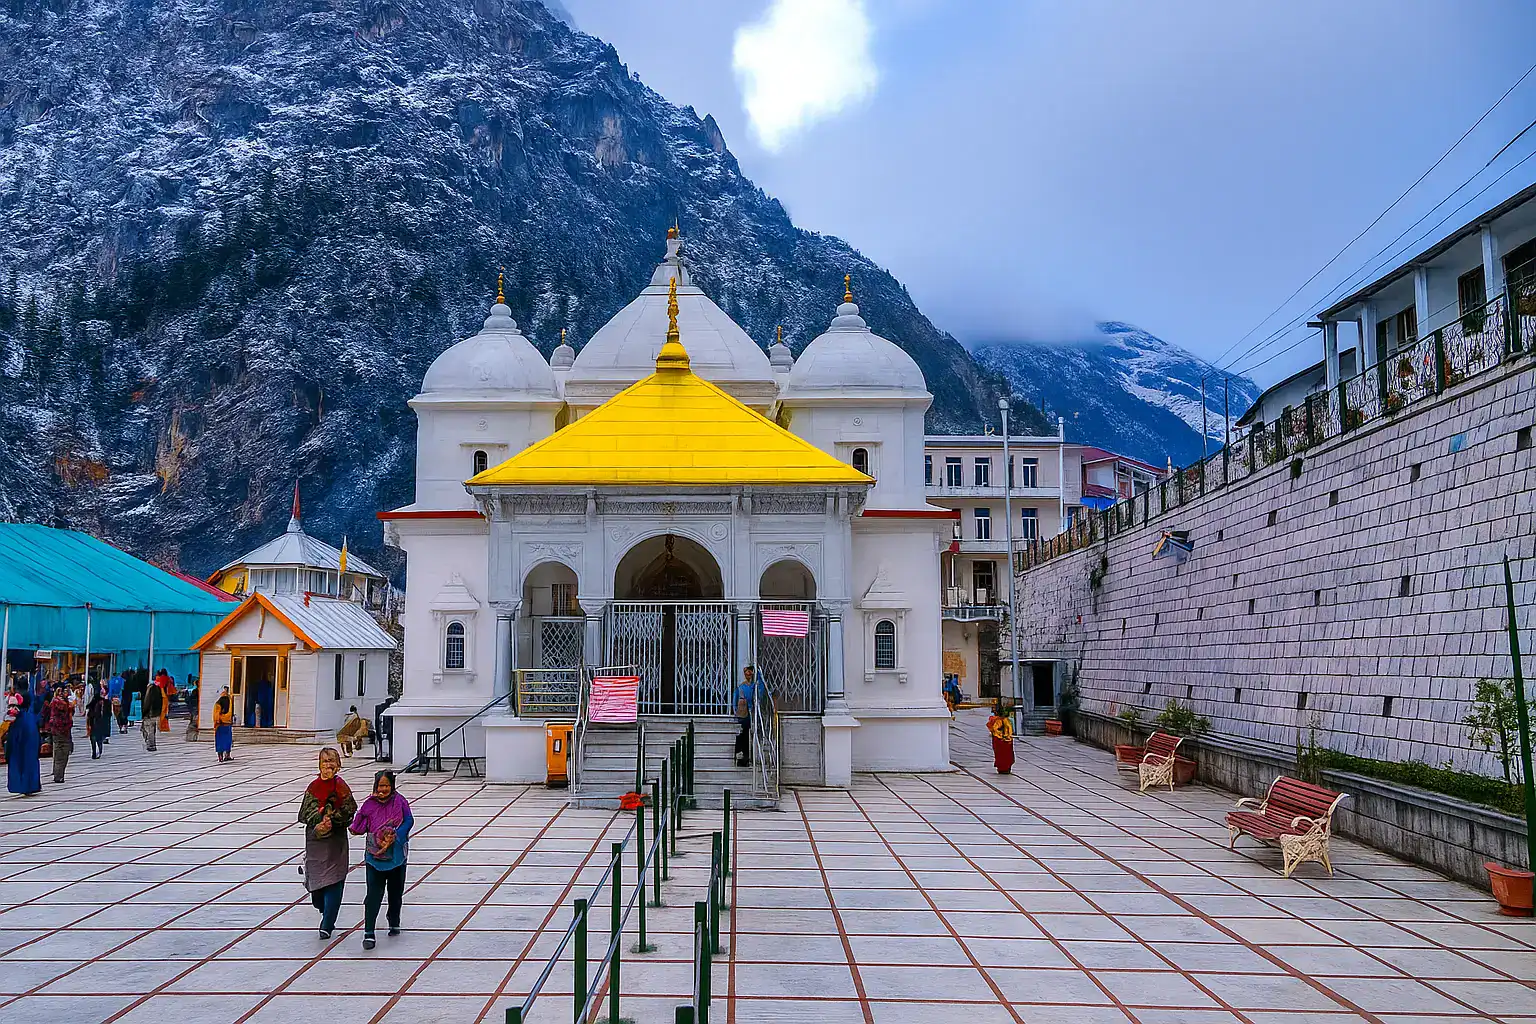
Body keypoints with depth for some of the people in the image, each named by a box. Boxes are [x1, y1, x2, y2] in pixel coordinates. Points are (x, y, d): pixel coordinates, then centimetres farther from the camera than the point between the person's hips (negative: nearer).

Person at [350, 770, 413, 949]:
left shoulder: (399, 801, -4)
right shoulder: (369, 804, -1)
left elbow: (409, 821, -11)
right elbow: (359, 828, -1)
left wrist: (394, 837, -21)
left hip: (396, 855, 1)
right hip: (374, 855, -1)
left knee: (396, 891, 14)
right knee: (374, 893, -9)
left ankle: (394, 923, 36)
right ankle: (368, 933, -6)